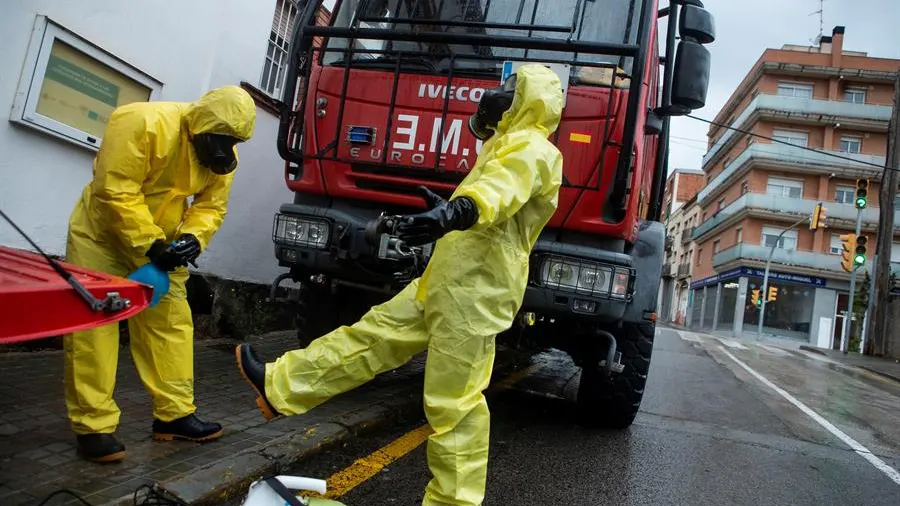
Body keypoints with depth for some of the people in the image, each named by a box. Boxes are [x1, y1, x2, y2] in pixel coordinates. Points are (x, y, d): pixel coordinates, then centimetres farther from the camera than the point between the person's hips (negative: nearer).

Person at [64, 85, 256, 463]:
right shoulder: (141, 122, -28)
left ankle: (174, 414, 12)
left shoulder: (224, 156, -8)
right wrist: (149, 244, -31)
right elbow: (115, 192, -30)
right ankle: (93, 426, 0)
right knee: (92, 325, -7)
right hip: (103, 233, -6)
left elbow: (211, 206, -5)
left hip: (162, 240, 6)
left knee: (172, 322, 4)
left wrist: (193, 238, -25)